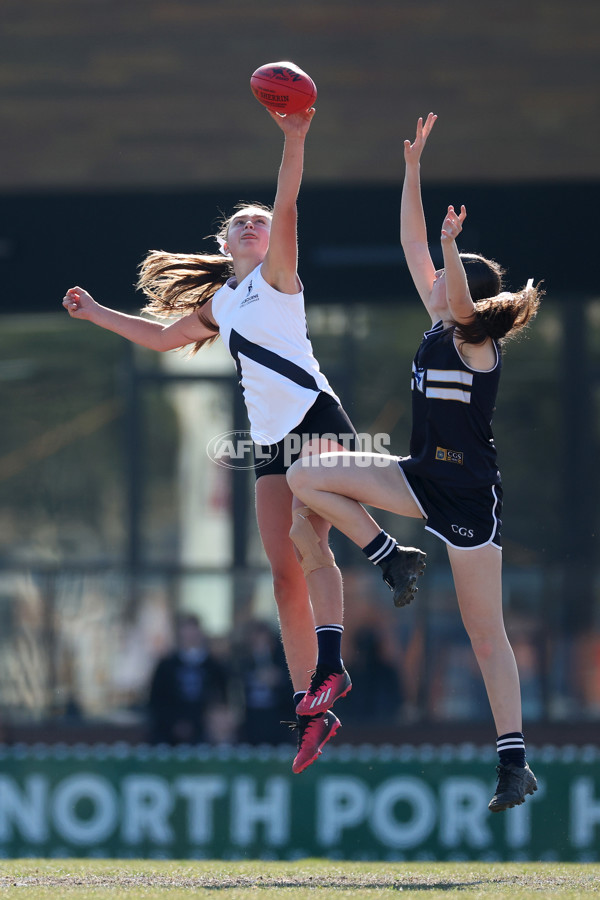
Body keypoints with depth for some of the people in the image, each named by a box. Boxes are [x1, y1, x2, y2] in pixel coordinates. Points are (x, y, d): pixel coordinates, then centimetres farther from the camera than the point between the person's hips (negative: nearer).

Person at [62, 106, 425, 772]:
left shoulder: (276, 276, 5)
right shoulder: (218, 305, 22)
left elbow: (286, 207, -11)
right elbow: (161, 335, 38)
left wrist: (294, 141, -24)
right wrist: (96, 313, 41)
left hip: (316, 418, -6)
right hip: (270, 441, 6)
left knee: (306, 532, -28)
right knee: (285, 573, -2)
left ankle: (330, 665, -37)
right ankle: (309, 713, -2)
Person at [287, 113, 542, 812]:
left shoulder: (478, 344, -11)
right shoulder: (439, 328, 9)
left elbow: (459, 295, -34)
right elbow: (413, 246, 10)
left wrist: (452, 250, -50)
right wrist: (413, 170, 5)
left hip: (468, 492, -7)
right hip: (422, 478, 7)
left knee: (485, 630, -6)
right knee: (305, 477, -3)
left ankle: (515, 762, -2)